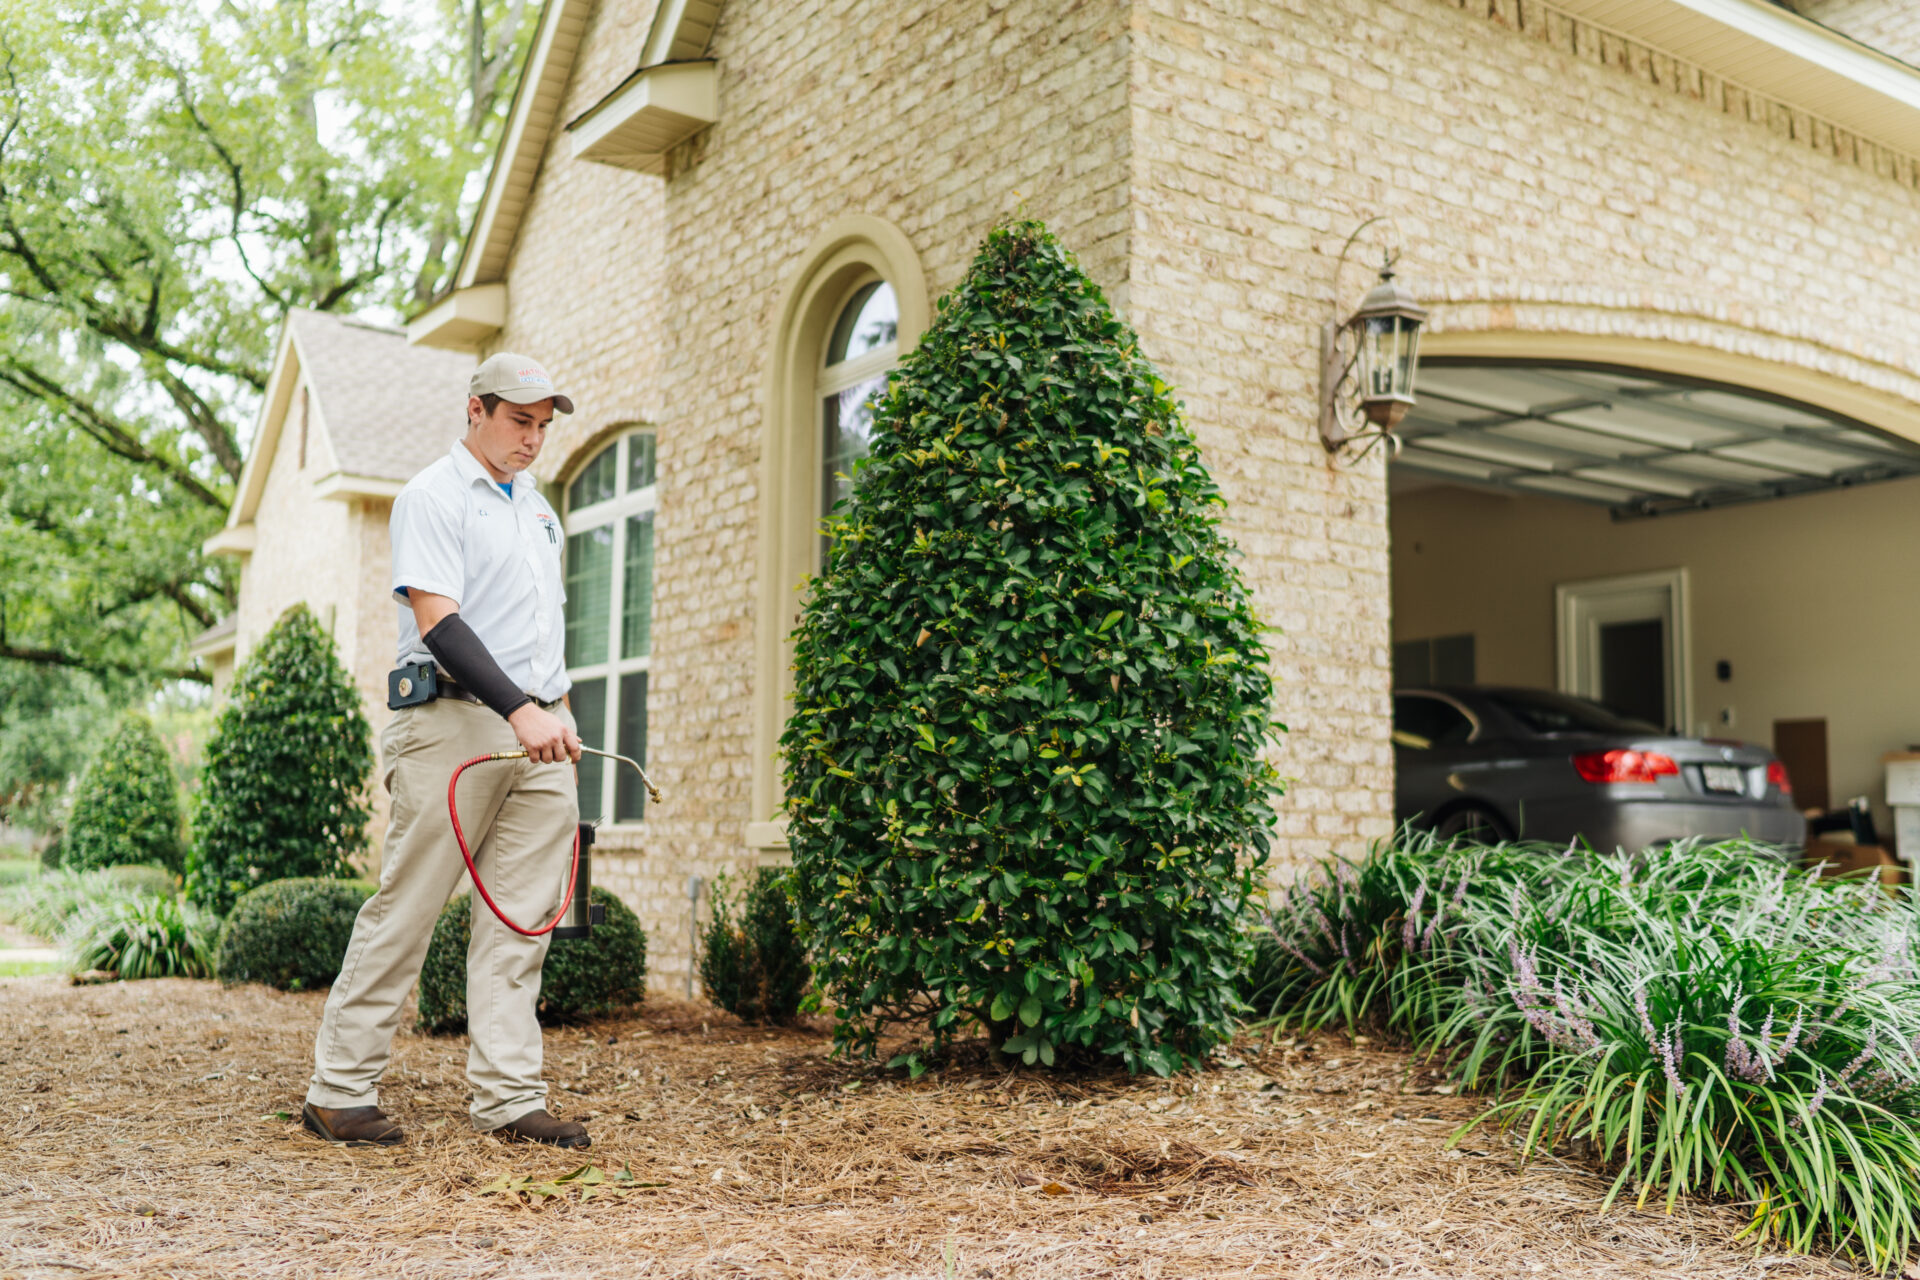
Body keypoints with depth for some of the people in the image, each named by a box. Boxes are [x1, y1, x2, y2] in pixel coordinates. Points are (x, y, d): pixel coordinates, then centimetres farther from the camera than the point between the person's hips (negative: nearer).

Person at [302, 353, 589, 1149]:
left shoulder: (537, 507, 21)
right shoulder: (432, 497, -4)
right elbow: (436, 620, -17)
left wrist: (556, 712, 17)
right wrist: (519, 710, -26)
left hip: (540, 732, 7)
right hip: (454, 724, -7)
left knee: (521, 921, 4)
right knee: (406, 910, -4)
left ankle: (509, 1098, 8)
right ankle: (338, 1091, 7)